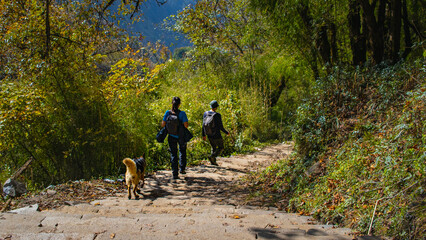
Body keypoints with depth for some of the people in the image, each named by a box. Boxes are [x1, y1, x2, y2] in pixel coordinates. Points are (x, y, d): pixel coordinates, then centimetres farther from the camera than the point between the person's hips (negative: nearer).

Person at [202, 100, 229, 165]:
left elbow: (203, 125, 1)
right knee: (220, 148, 13)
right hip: (216, 135, -6)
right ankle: (212, 156, -9)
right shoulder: (217, 115, -22)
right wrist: (226, 132, -1)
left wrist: (204, 135, 11)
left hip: (209, 135, 6)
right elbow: (220, 127, -18)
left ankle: (213, 161, 21)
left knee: (213, 147, 24)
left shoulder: (206, 114, -5)